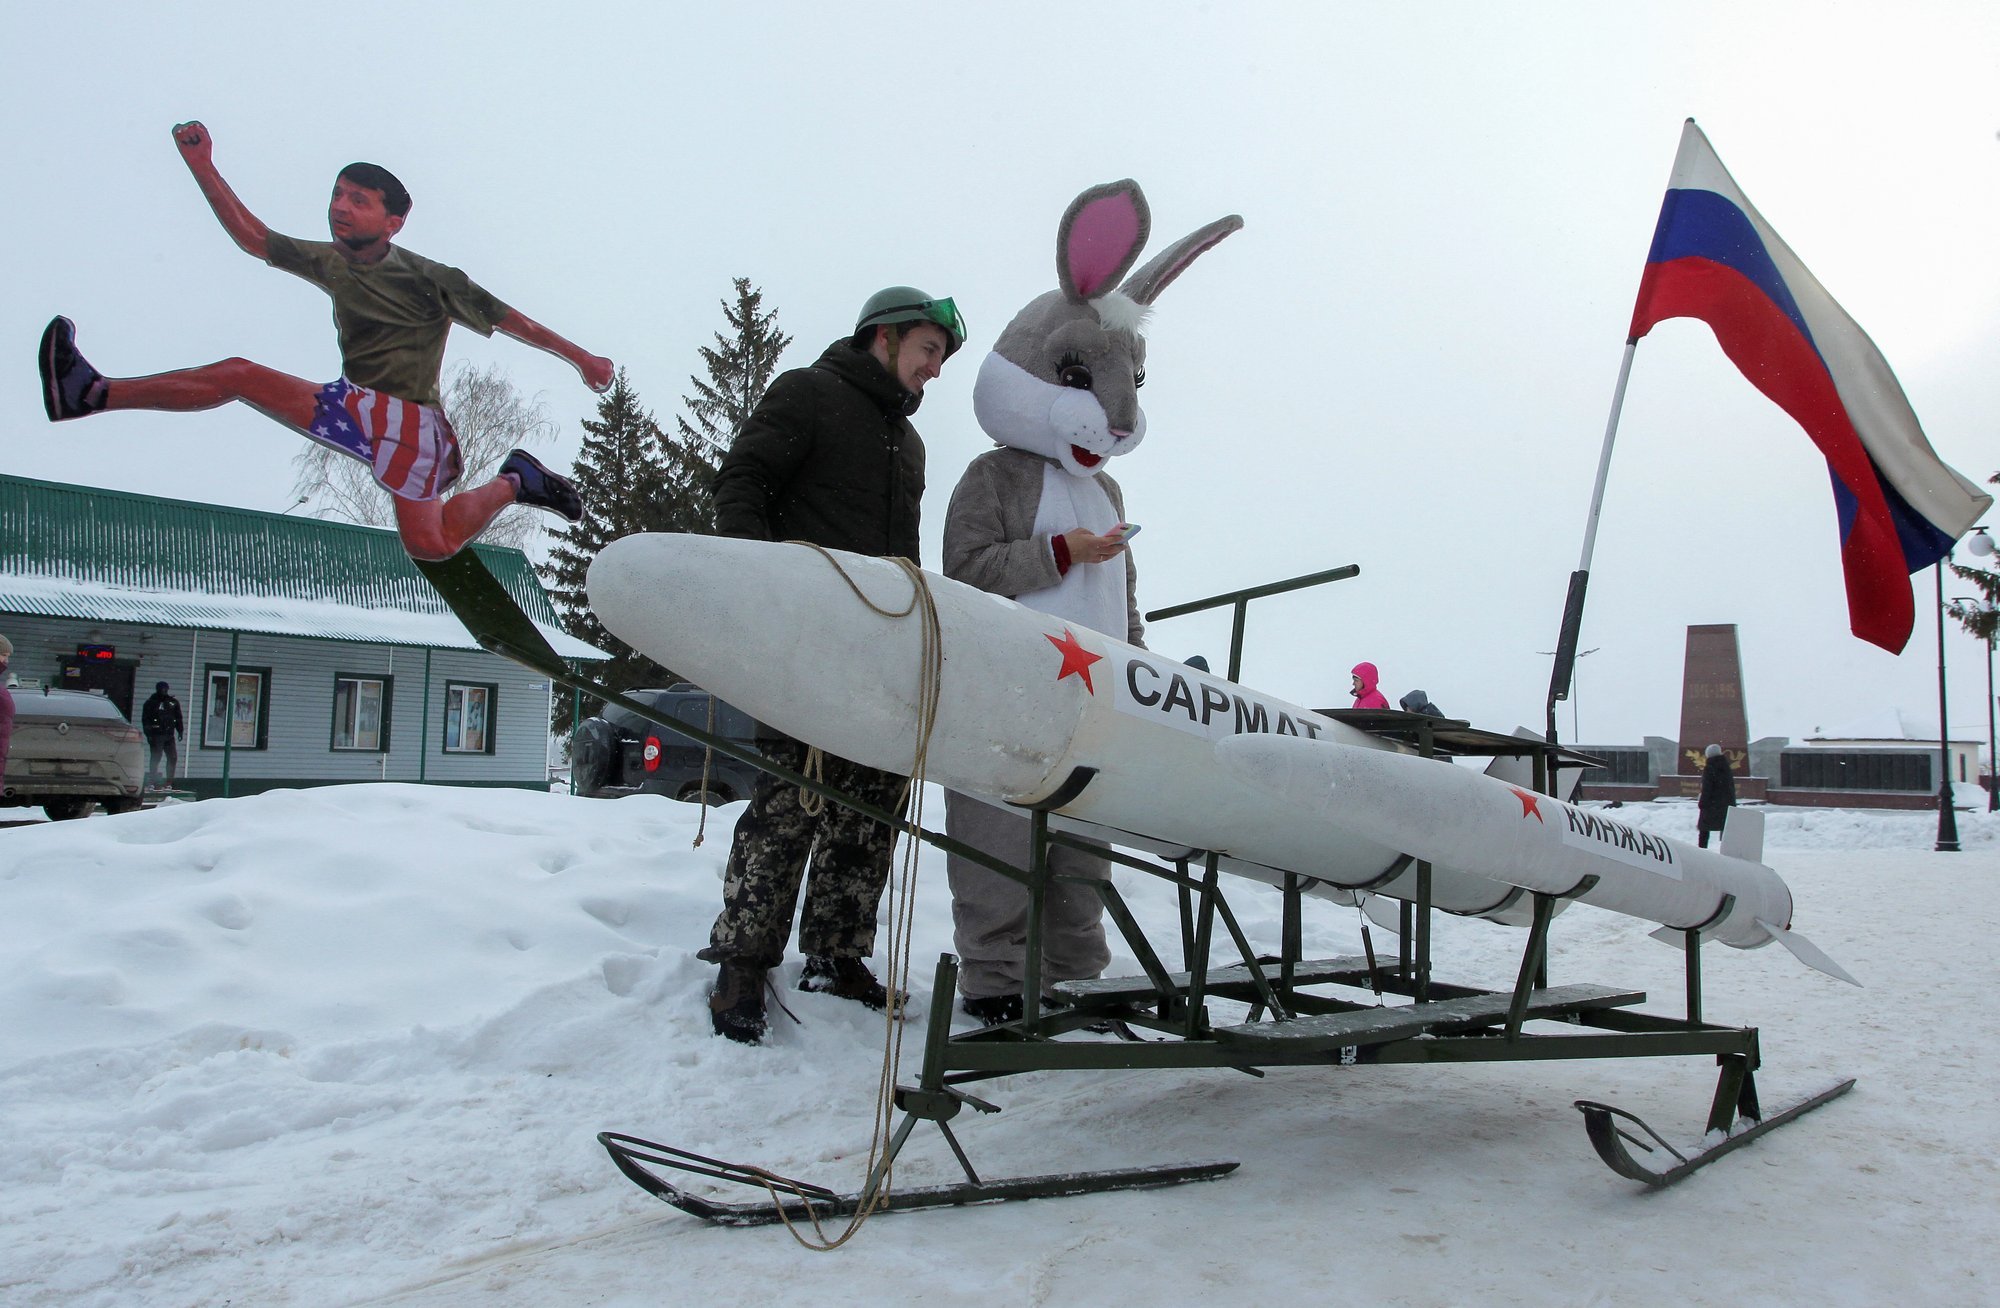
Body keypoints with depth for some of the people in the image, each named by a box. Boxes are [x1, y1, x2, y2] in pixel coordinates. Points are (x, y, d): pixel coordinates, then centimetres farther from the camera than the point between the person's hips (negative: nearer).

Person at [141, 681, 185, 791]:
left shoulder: (173, 702, 14)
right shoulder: (151, 703, 2)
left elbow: (178, 718, 20)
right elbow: (145, 719, 0)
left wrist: (180, 731, 11)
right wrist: (148, 733, -9)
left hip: (169, 735, 4)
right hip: (156, 735, -4)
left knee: (173, 758, 0)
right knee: (155, 758, -6)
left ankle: (168, 783, 6)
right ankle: (151, 783, -1)